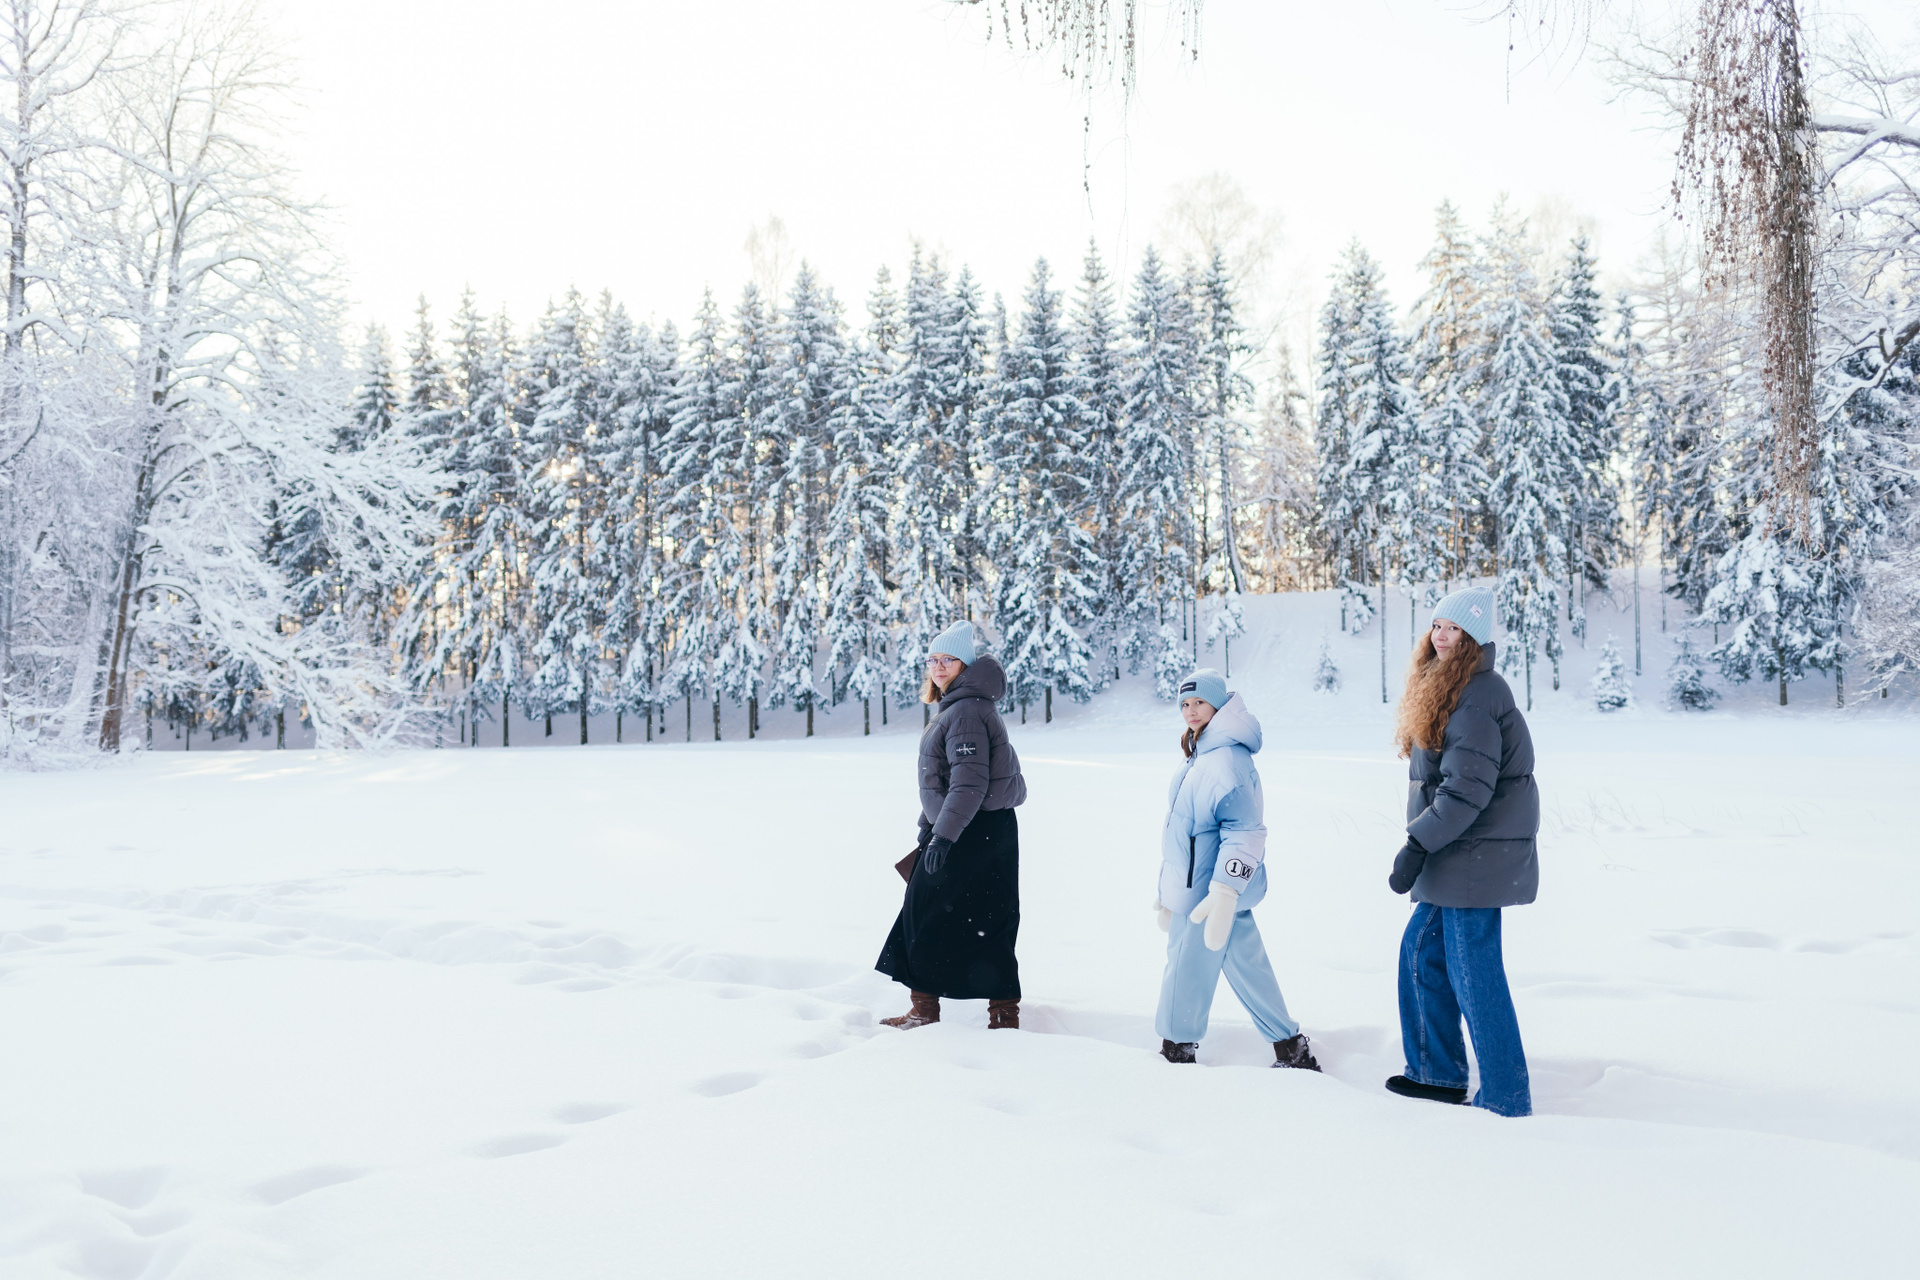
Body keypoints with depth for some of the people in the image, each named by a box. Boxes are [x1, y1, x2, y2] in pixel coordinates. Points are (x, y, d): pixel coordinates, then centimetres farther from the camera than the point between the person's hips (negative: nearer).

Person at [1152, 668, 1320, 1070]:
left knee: (1186, 969, 1)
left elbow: (1244, 833, -23)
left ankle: (1175, 1053, 15)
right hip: (1193, 887, 10)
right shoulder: (1199, 757, 14)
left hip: (1207, 891, -10)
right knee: (1247, 967, 14)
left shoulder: (1228, 760, -18)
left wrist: (1222, 896, -28)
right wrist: (1169, 892, 24)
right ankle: (1291, 1049, 21)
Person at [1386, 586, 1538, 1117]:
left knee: (1474, 972, -4)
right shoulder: (1447, 691, 16)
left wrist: (1417, 845, -20)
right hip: (1458, 855, 10)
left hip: (1477, 855, -10)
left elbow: (1468, 790, -22)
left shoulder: (1476, 697, -17)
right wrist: (1423, 844, 17)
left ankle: (1506, 1100, 5)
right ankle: (1439, 1073, 27)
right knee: (1422, 949, 16)